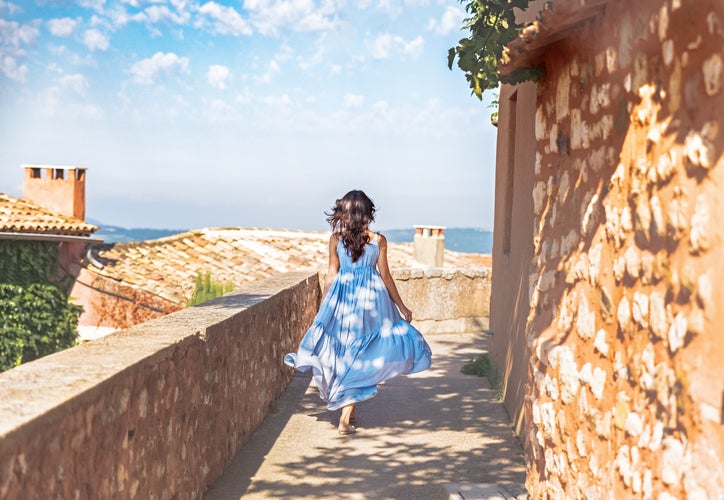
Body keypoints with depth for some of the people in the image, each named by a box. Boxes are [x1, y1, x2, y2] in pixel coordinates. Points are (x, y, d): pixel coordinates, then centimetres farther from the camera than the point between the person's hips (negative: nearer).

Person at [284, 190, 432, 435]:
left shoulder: (335, 239, -3)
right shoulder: (378, 240, -4)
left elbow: (331, 274, 0)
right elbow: (386, 277, -1)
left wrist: (322, 306, 11)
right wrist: (401, 306, 9)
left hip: (341, 298, 1)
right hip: (371, 297, -1)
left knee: (341, 353, 16)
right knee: (361, 358, 4)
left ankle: (348, 409, 24)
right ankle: (346, 418, -2)